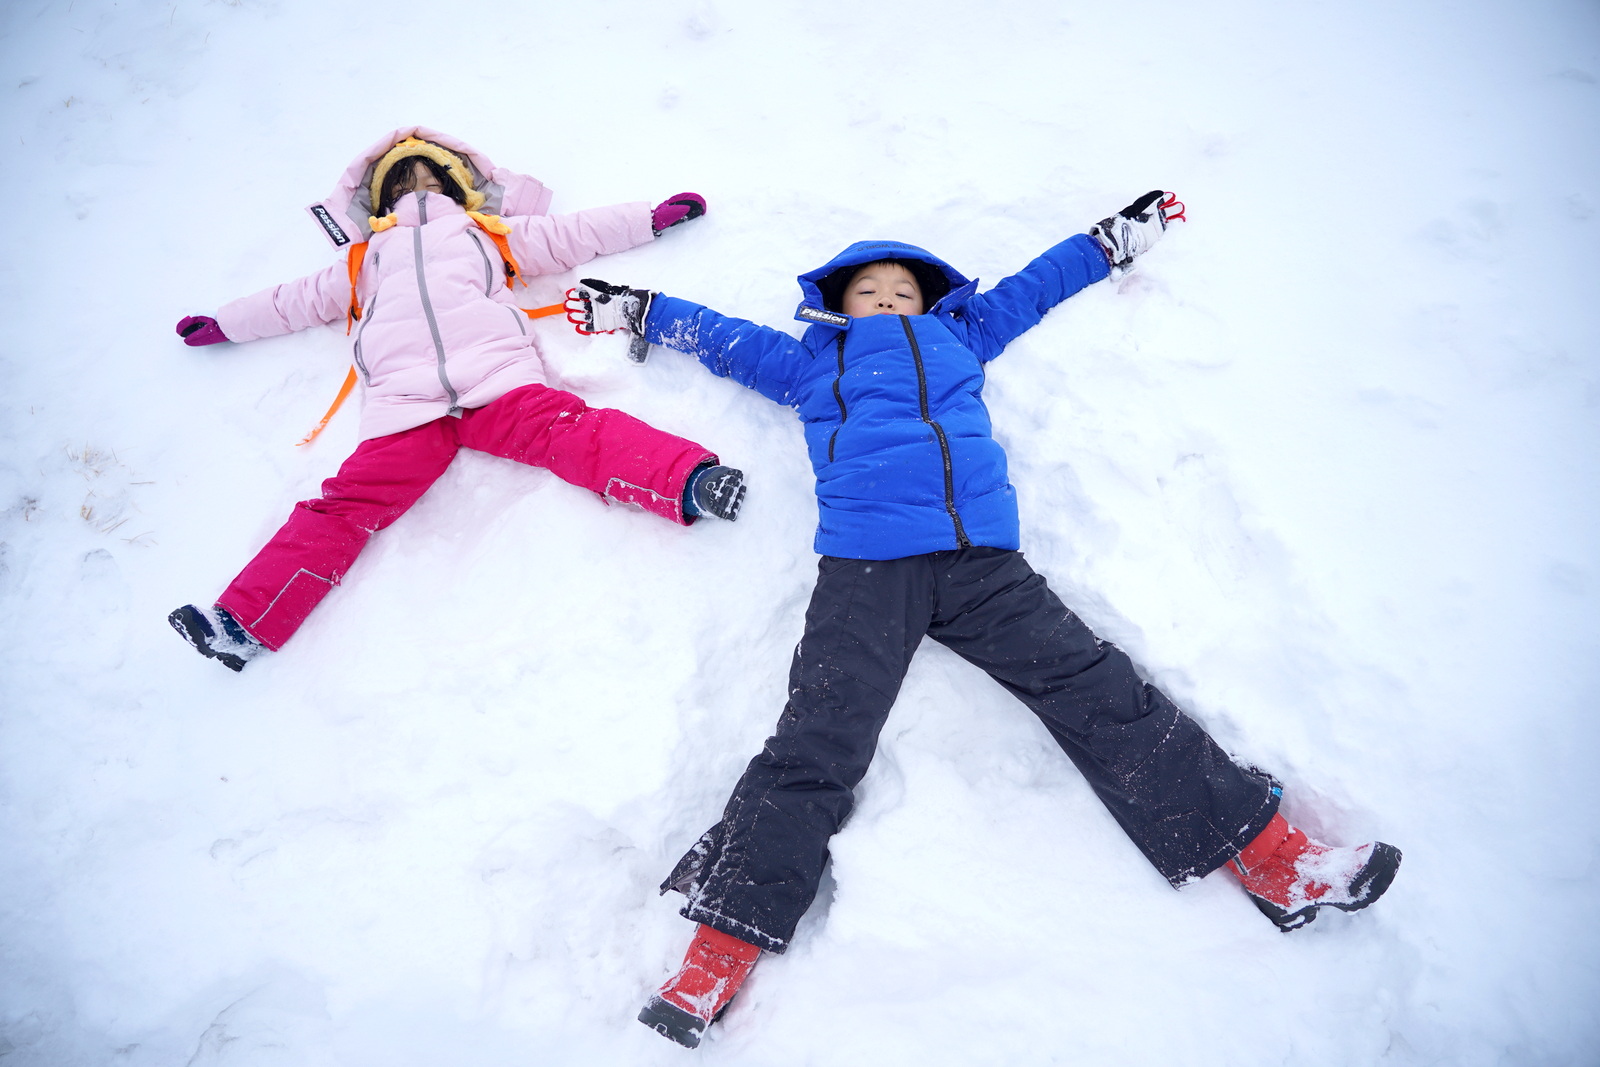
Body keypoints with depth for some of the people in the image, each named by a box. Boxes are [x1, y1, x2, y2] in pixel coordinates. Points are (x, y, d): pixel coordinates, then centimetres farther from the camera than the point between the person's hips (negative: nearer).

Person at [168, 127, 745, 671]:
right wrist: (221, 323, 56)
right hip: (404, 398, 2)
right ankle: (244, 621, -24)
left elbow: (573, 234, 35)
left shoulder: (490, 233, 36)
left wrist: (653, 216, 31)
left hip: (497, 374, -1)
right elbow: (297, 299, 51)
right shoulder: (364, 261, 41)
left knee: (566, 430, -29)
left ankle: (687, 480, -51)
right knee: (350, 501, -15)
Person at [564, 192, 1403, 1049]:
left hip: (981, 559, 2)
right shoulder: (809, 360, 26)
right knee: (814, 744, -12)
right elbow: (723, 336, 36)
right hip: (863, 567, -2)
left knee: (1102, 695, -5)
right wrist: (635, 308, 41)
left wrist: (1116, 238, 53)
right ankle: (721, 950, -11)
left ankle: (1275, 861, -1)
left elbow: (1031, 285, 44)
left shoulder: (958, 335, 32)